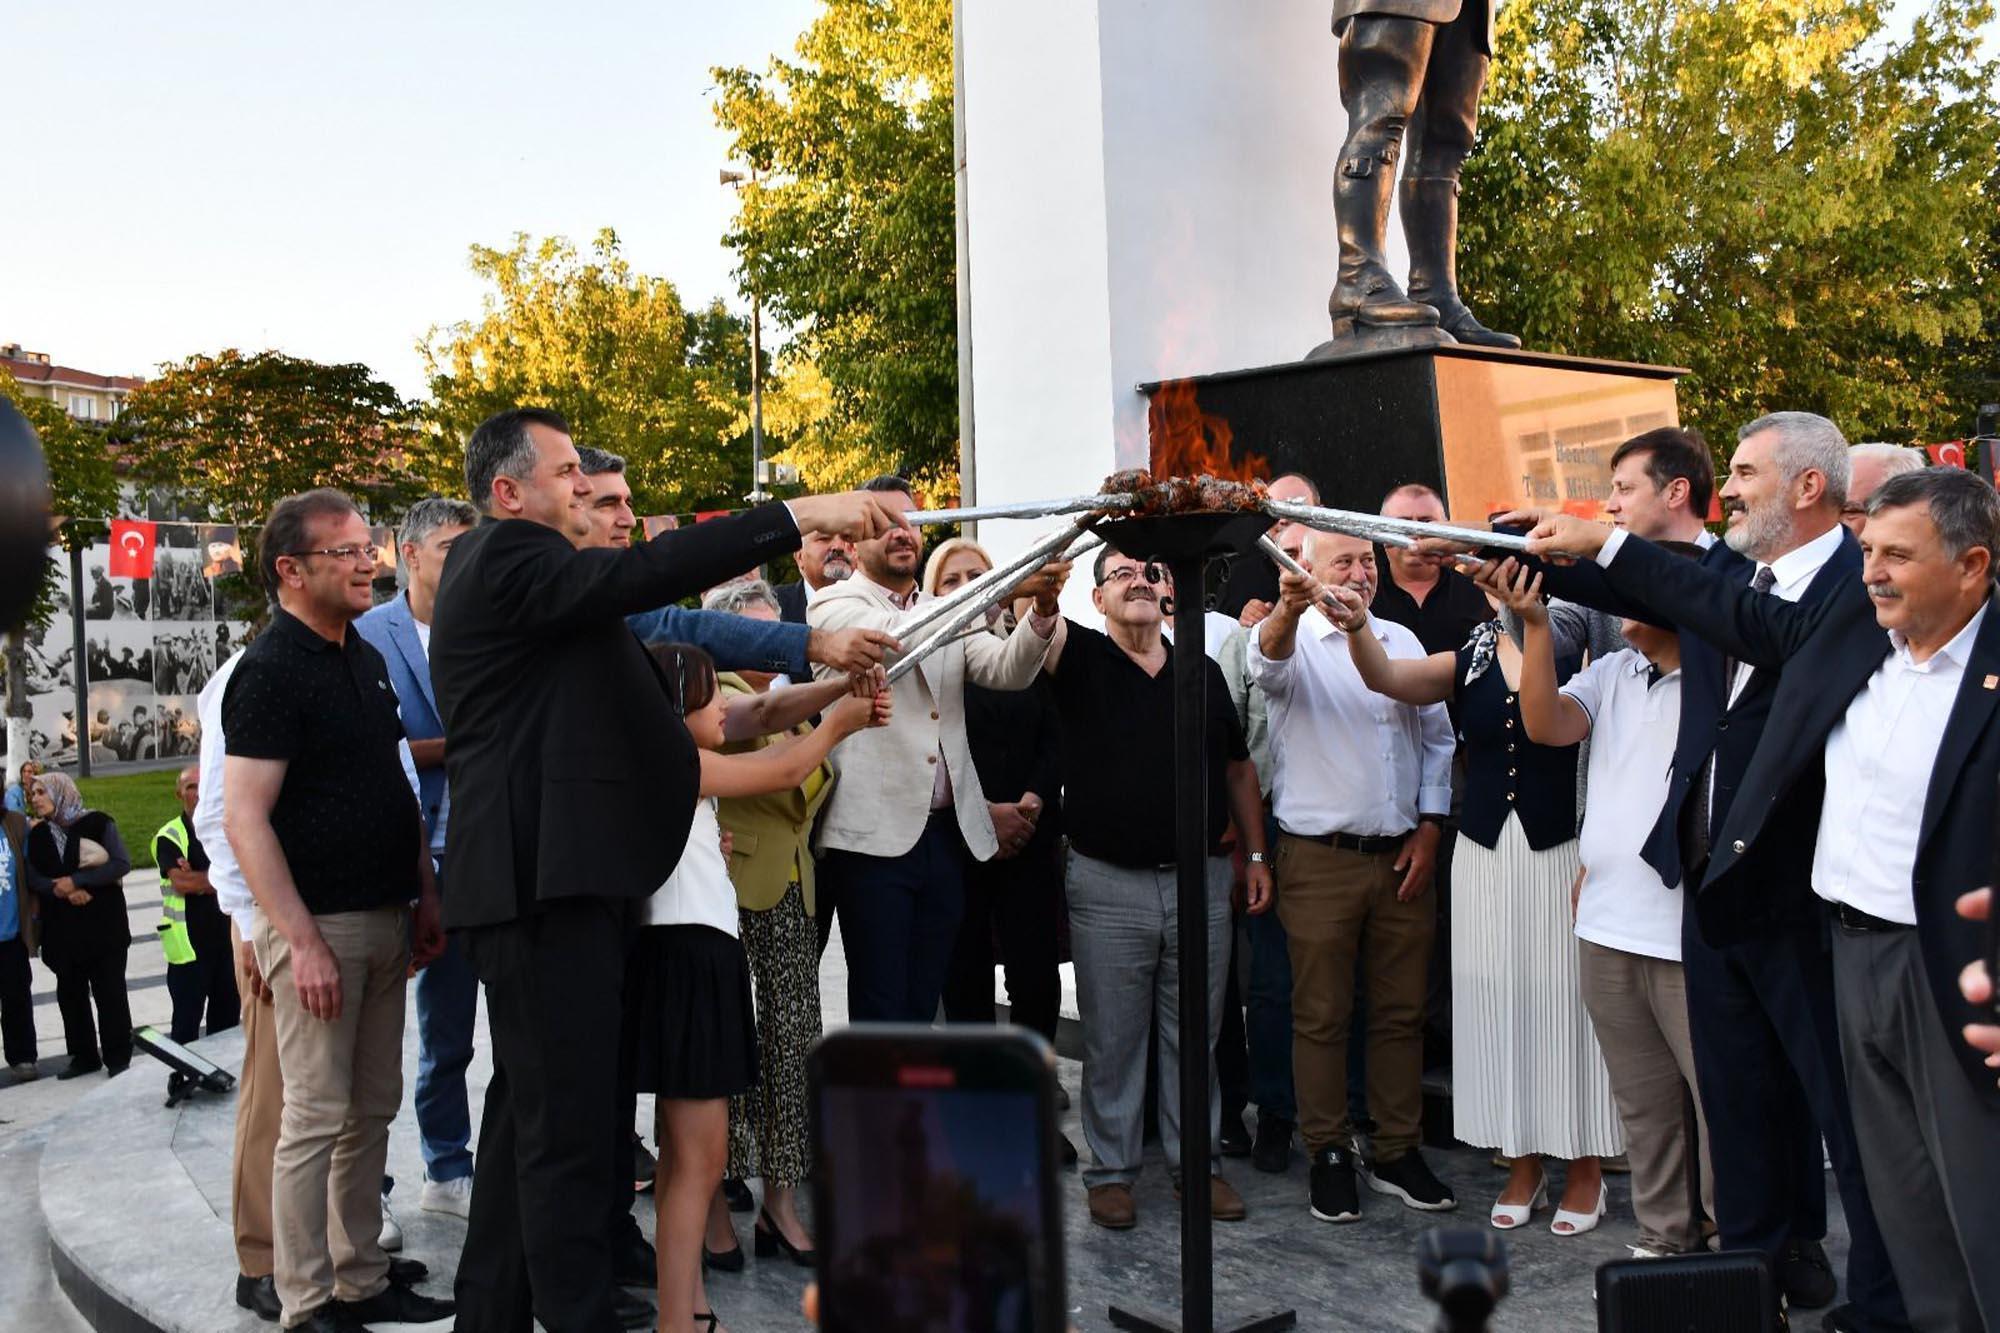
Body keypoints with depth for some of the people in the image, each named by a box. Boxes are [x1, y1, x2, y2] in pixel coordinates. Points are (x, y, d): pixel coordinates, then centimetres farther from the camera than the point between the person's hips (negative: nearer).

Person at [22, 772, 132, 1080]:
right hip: (61, 929, 4)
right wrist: (63, 891, -16)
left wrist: (76, 881, -16)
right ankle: (84, 1056, 21)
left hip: (103, 924, -4)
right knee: (70, 995, 10)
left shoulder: (97, 823, -5)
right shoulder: (36, 834, 8)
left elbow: (122, 864, -11)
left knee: (109, 993, 0)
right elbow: (32, 878, 1)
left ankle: (118, 1058, 8)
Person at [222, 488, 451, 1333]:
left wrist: (426, 897, 16)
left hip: (384, 920, 8)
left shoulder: (365, 657, 13)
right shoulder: (270, 669, -12)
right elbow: (245, 819, -18)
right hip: (317, 923, -8)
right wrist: (303, 941, -21)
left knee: (372, 1111, 13)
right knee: (316, 1119, -2)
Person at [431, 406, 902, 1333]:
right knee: (568, 1123, -8)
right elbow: (639, 575, -24)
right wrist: (798, 516, -26)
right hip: (545, 883, -11)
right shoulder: (507, 555, -9)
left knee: (528, 1110, 17)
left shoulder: (506, 565, 23)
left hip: (546, 882, 11)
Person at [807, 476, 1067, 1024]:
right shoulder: (836, 605, -1)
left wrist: (1043, 607, -19)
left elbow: (1009, 670, 1)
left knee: (922, 1006, 12)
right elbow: (898, 637, -22)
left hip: (948, 833, 6)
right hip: (876, 836, -6)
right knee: (880, 1011, -3)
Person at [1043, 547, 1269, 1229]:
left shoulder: (1204, 672, 10)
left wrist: (1256, 854, 11)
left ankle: (1198, 1161, 24)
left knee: (1195, 1035, 11)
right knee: (1112, 1039, 6)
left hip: (1202, 879, 3)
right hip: (1109, 885, -3)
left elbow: (1238, 768, 15)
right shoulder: (1080, 658, 0)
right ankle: (1111, 1169, 19)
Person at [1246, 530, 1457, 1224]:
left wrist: (1429, 828, 6)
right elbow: (1268, 660, -26)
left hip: (1402, 856, 4)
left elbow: (1438, 737, 16)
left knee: (1401, 1011, 10)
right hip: (1320, 859, -4)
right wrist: (1287, 607, -48)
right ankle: (1328, 1156, 14)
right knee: (1321, 1016, 3)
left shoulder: (1403, 641, 13)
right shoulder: (1296, 642, -1)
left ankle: (1397, 1152, 21)